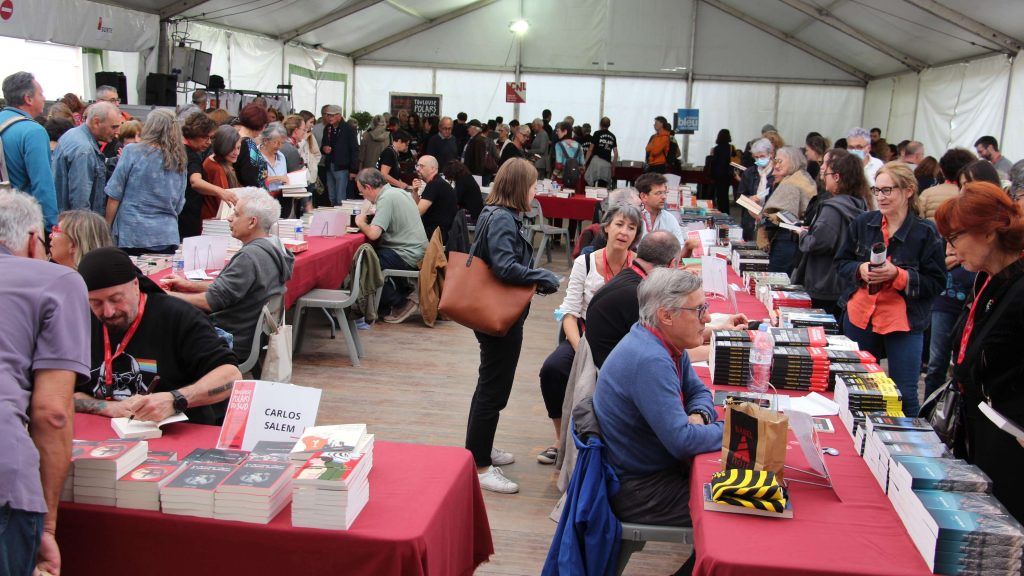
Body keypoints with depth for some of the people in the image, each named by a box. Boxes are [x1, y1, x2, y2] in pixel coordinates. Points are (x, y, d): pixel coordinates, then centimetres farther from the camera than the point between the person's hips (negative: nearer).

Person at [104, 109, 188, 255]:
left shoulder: (132, 151, -5)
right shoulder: (180, 161, 6)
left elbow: (114, 196, -2)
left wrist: (107, 228, 7)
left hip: (133, 235, -3)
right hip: (167, 236, 3)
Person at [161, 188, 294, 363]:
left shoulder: (250, 257, -25)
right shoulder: (270, 248, 7)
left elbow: (213, 301, -23)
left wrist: (169, 296, -11)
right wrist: (190, 285, 12)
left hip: (235, 344, -10)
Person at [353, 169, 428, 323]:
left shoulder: (386, 198, -17)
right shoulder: (396, 192, 12)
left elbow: (373, 234, -25)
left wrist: (361, 223, -5)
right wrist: (368, 219, 9)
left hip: (407, 255, -10)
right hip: (416, 251, 10)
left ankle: (400, 304, 0)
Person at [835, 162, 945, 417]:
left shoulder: (925, 232, -9)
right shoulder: (862, 223, 2)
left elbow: (936, 283, -9)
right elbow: (841, 263, 8)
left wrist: (898, 275, -22)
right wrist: (860, 269, -13)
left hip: (903, 322, -4)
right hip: (859, 317, 4)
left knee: (905, 395, 2)